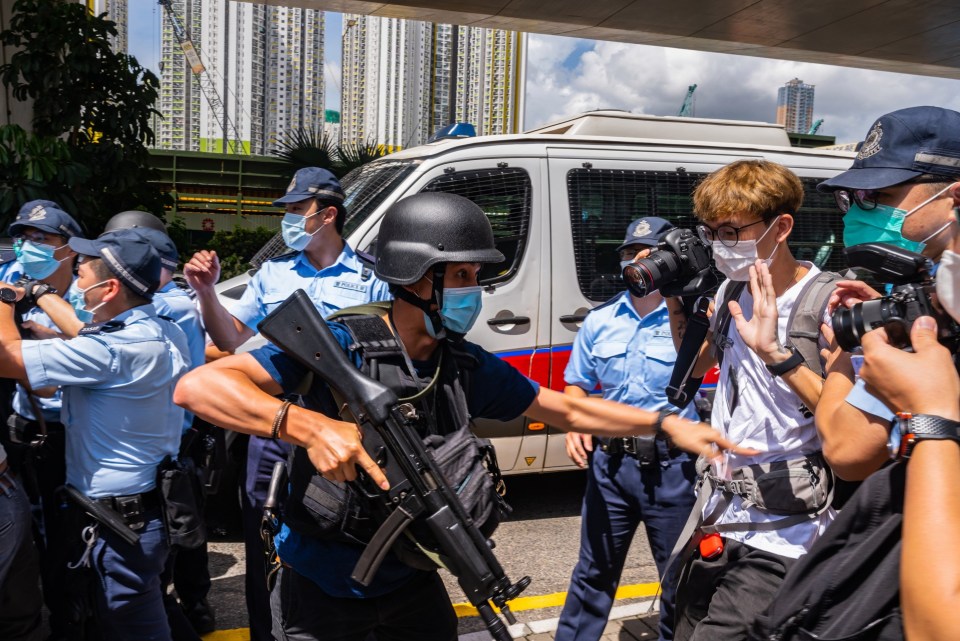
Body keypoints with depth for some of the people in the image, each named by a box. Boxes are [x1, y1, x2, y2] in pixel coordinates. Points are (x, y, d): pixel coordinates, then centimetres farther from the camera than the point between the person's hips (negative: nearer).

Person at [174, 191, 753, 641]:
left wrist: (666, 424, -4)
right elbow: (197, 387, -31)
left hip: (413, 588, 4)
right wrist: (308, 425, -45)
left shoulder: (467, 367, -7)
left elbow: (566, 408, 5)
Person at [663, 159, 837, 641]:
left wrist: (775, 353, -33)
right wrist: (675, 300, 4)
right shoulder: (731, 290, 4)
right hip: (719, 516, 7)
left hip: (781, 536, -7)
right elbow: (696, 365, 20)